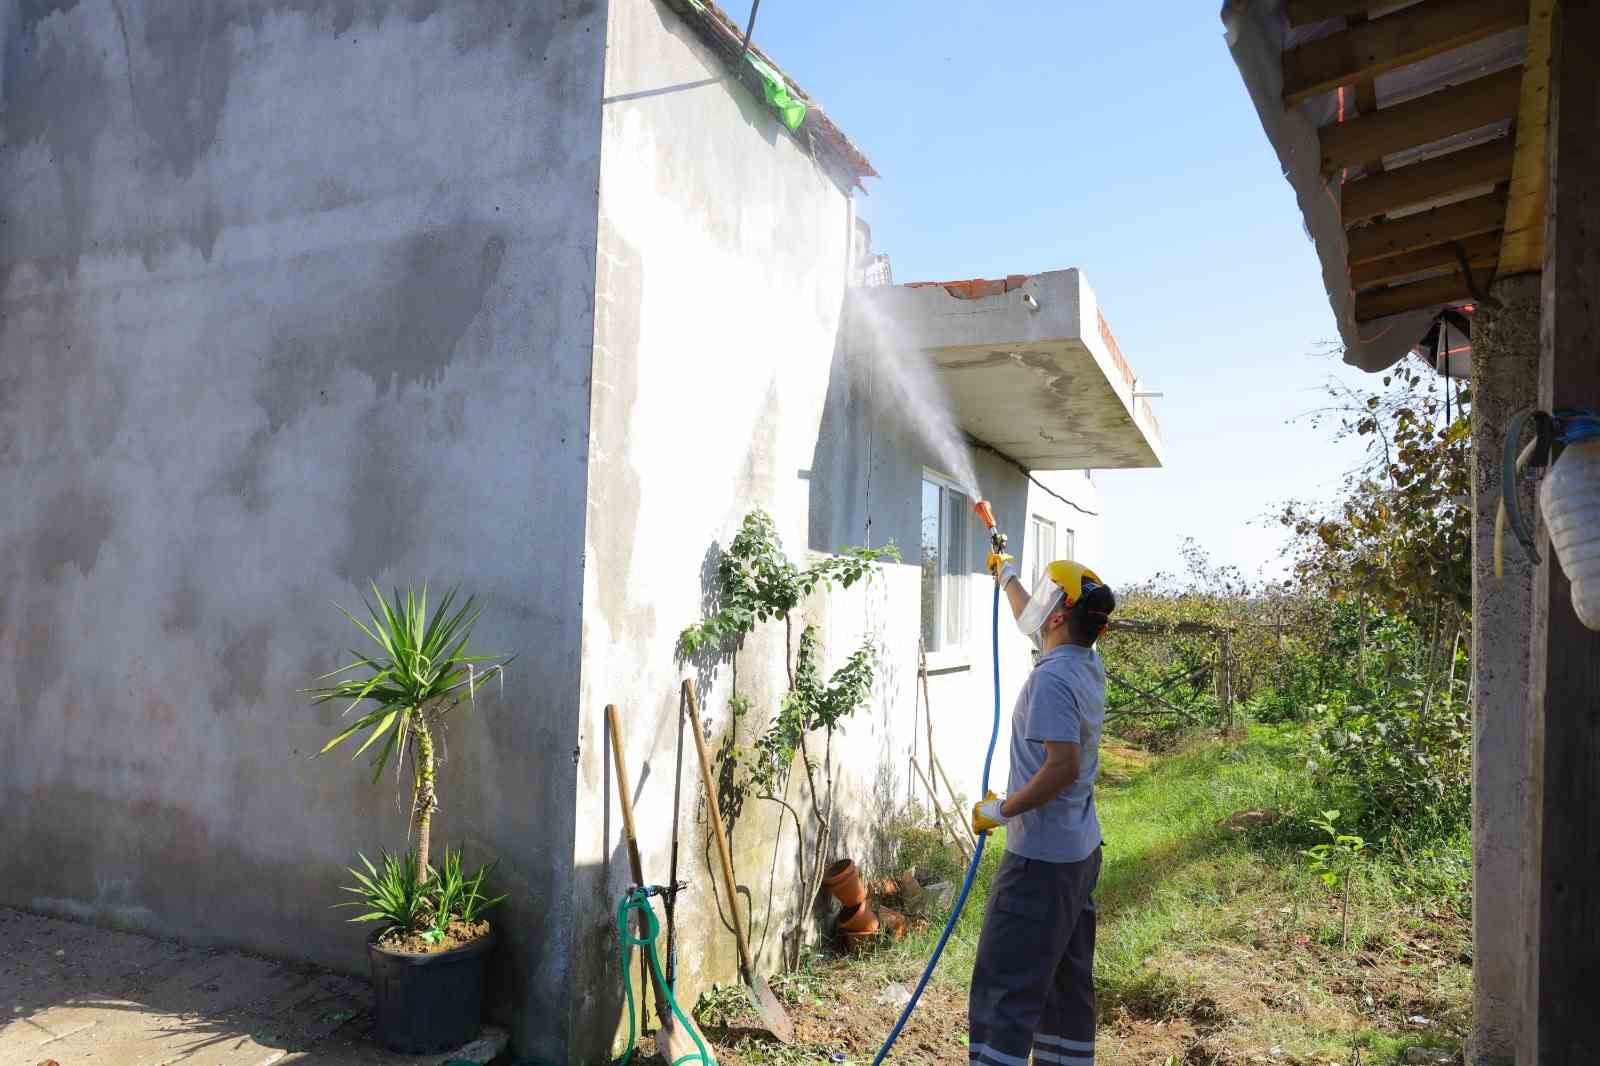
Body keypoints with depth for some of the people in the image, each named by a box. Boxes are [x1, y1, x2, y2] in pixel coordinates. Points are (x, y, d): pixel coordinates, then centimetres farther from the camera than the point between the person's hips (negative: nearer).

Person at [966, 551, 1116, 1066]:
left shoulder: (1050, 679, -22)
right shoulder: (1088, 665, 5)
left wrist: (999, 810, -18)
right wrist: (1007, 577, 38)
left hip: (1040, 856, -9)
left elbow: (1063, 766, -29)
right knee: (1067, 979, 17)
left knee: (1005, 989, -5)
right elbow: (1032, 622, 24)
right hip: (1080, 850, 9)